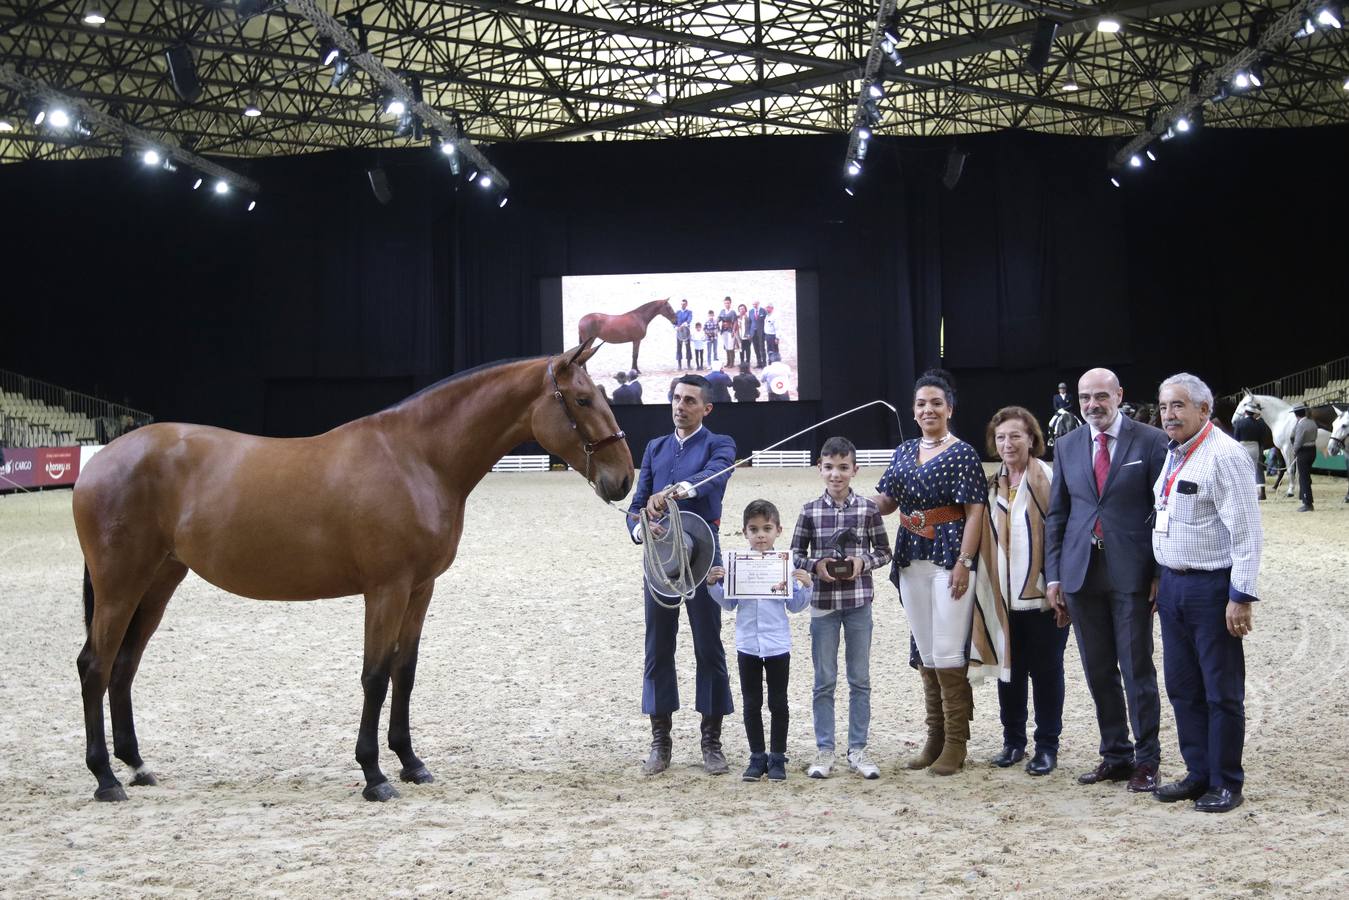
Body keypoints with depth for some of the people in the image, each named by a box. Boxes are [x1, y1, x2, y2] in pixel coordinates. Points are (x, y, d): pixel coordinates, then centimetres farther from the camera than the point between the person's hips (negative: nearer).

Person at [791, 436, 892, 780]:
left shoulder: (868, 509, -1)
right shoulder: (810, 511, -1)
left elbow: (883, 551, 6)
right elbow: (795, 554, 5)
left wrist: (863, 562, -13)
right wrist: (815, 565, -14)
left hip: (858, 602, 0)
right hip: (823, 603, 0)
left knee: (860, 679, 7)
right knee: (824, 681, 6)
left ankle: (857, 750, 16)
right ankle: (824, 751, 14)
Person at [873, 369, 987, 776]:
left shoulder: (962, 453, -6)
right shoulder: (905, 451, 12)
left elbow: (974, 512, -10)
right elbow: (886, 501, 13)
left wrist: (963, 563, -17)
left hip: (949, 561, -6)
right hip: (912, 560, 6)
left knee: (948, 654, -6)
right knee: (926, 654, 11)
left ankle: (955, 744, 4)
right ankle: (935, 737, 19)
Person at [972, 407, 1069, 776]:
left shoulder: (1048, 479, -8)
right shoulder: (993, 486, 10)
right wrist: (985, 588, 9)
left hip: (1042, 595, -5)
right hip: (1005, 596, 5)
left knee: (1046, 670, 5)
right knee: (1009, 669, 11)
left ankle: (1047, 746, 15)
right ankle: (1013, 741, 24)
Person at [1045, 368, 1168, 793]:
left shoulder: (1150, 441, -2)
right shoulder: (1067, 446, 10)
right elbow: (1056, 515, 12)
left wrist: (1161, 573, -7)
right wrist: (1053, 575, 6)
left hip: (1131, 574, -4)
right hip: (1082, 574, 4)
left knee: (1137, 669, 1)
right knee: (1098, 672, 10)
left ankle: (1146, 761, 11)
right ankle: (1115, 756, 21)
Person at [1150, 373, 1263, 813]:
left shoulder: (1224, 455, -14)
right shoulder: (1172, 455, 11)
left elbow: (1247, 532, -17)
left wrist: (1241, 597, -19)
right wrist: (1160, 579, 16)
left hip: (1211, 587, -8)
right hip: (1172, 584, 8)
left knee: (1221, 691, 2)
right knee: (1183, 688, 13)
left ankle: (1226, 784, 13)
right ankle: (1198, 773, 25)